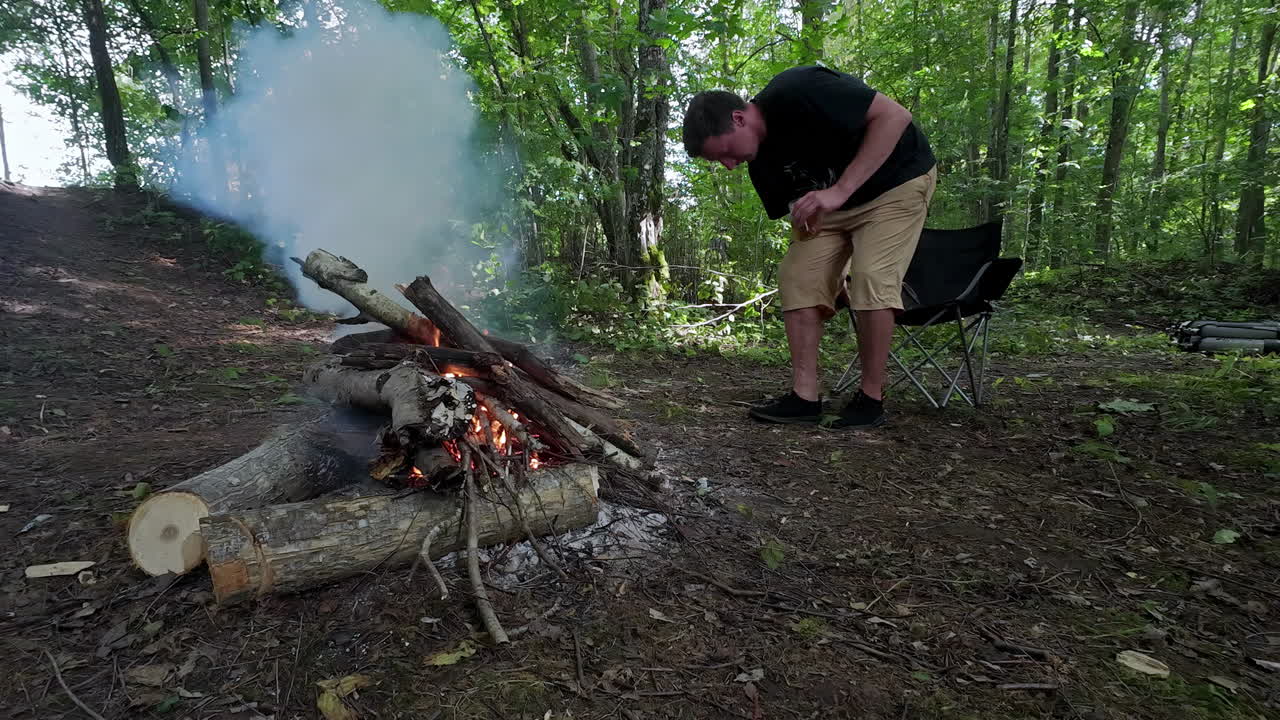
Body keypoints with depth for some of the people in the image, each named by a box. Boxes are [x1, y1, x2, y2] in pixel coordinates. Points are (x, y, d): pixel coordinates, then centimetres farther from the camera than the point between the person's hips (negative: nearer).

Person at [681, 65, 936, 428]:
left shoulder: (797, 92, -28)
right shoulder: (761, 163, -4)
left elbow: (895, 115, -29)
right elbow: (801, 215, 4)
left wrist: (840, 189, -34)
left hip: (898, 179, -7)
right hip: (830, 203, 7)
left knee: (871, 278, -22)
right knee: (797, 277, -8)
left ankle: (871, 398, -8)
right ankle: (805, 396, -7)